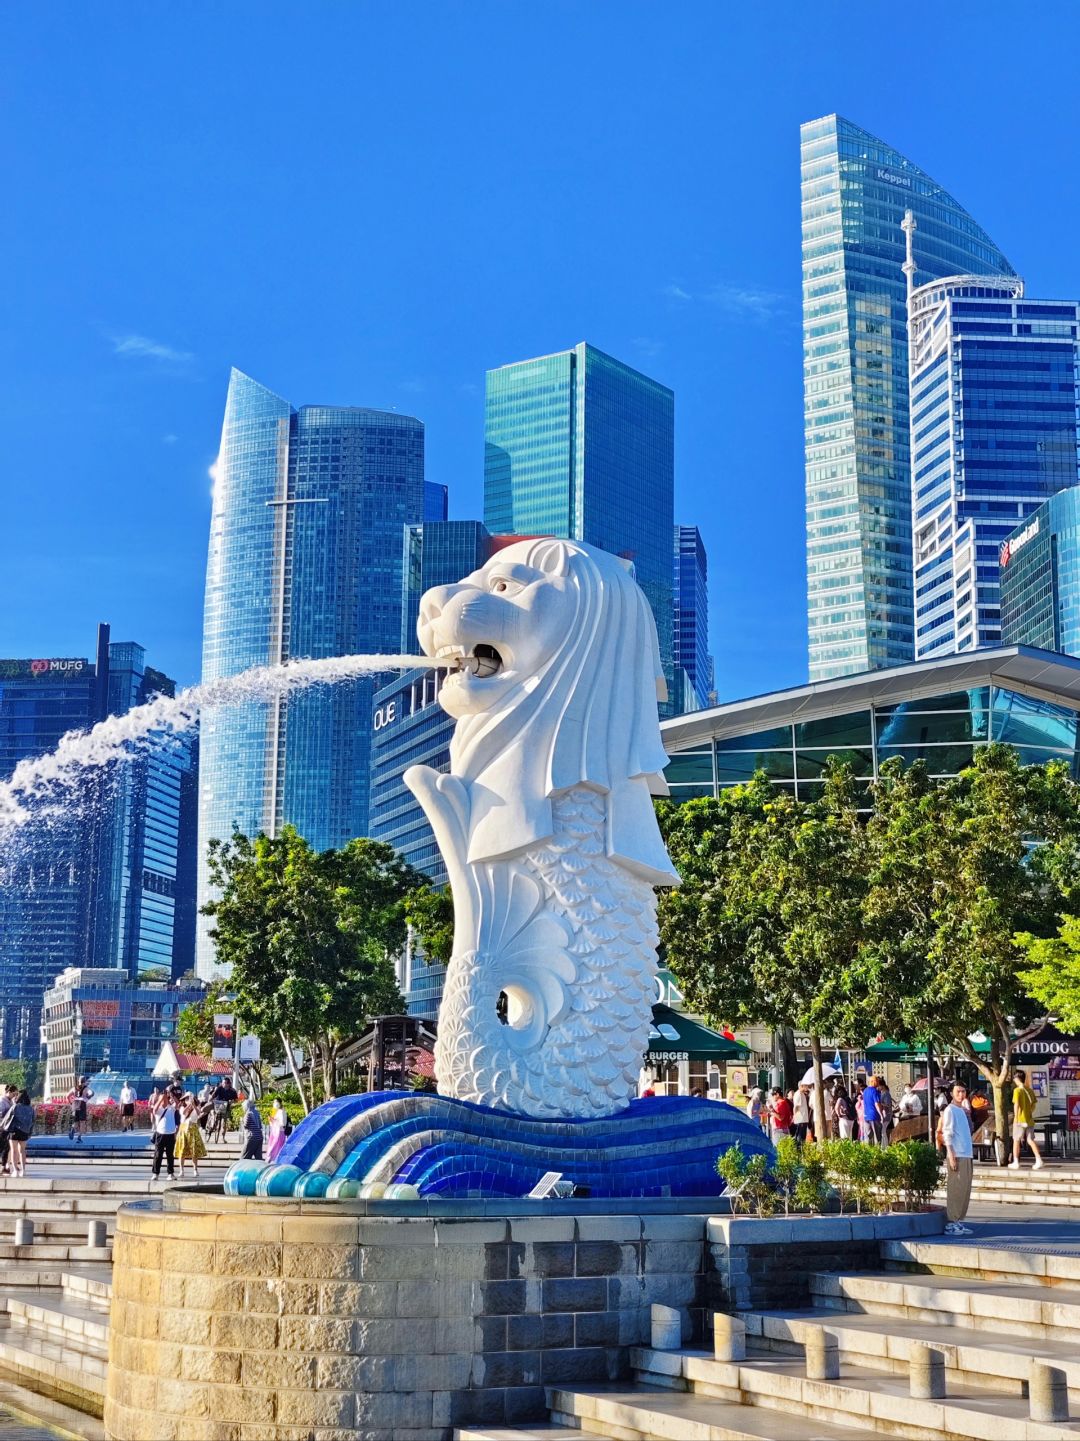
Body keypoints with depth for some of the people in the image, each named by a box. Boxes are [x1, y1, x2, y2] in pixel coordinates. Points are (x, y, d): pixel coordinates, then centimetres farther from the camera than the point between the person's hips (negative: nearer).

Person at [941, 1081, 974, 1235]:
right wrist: (951, 1155, -18)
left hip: (966, 1155, 8)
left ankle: (959, 1221, 15)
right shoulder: (950, 1110, -7)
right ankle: (951, 1224, -6)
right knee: (955, 1190, -8)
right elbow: (947, 1134, -12)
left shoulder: (962, 1111, 18)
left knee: (965, 1190, 9)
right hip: (957, 1155, -8)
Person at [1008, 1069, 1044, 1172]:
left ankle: (1015, 1163, 10)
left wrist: (1015, 1118, -13)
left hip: (1020, 1120, -5)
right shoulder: (1030, 1090, 7)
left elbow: (1016, 1105, -18)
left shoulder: (1017, 1090, -11)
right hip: (1029, 1120, 5)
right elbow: (1033, 1105, 11)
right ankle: (1039, 1161, -7)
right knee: (1031, 1140, 7)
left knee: (1016, 1141, 7)